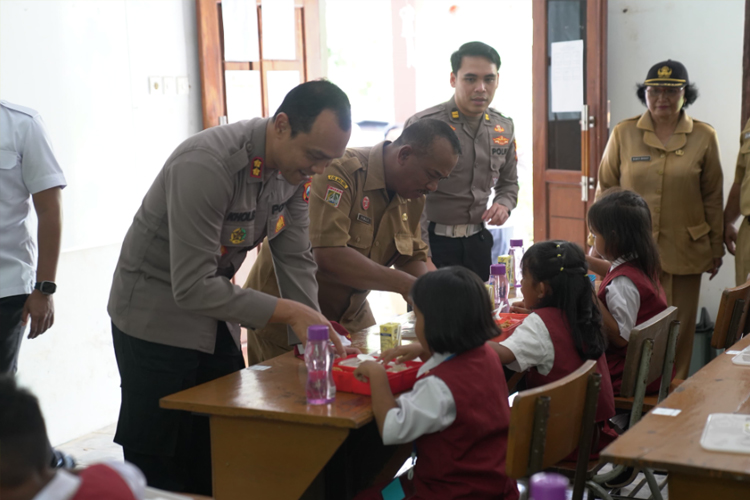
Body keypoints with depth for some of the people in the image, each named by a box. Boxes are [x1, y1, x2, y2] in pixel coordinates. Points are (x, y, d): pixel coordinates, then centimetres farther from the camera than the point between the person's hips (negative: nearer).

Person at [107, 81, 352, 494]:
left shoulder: (295, 165, -9)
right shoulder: (206, 166, -32)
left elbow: (295, 258, -3)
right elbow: (192, 288, -33)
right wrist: (286, 312, -32)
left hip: (214, 309, 7)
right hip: (158, 314, -7)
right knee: (157, 465, 2)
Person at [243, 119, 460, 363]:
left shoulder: (413, 195, 0)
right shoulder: (340, 173, -26)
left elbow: (413, 258, 6)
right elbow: (328, 256, -36)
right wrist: (404, 284, -33)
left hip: (351, 315, 7)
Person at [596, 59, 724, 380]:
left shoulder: (704, 137, 4)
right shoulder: (623, 133, 3)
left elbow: (713, 197, 9)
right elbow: (605, 189, 7)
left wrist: (716, 248, 11)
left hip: (684, 251, 1)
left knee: (679, 327, 6)